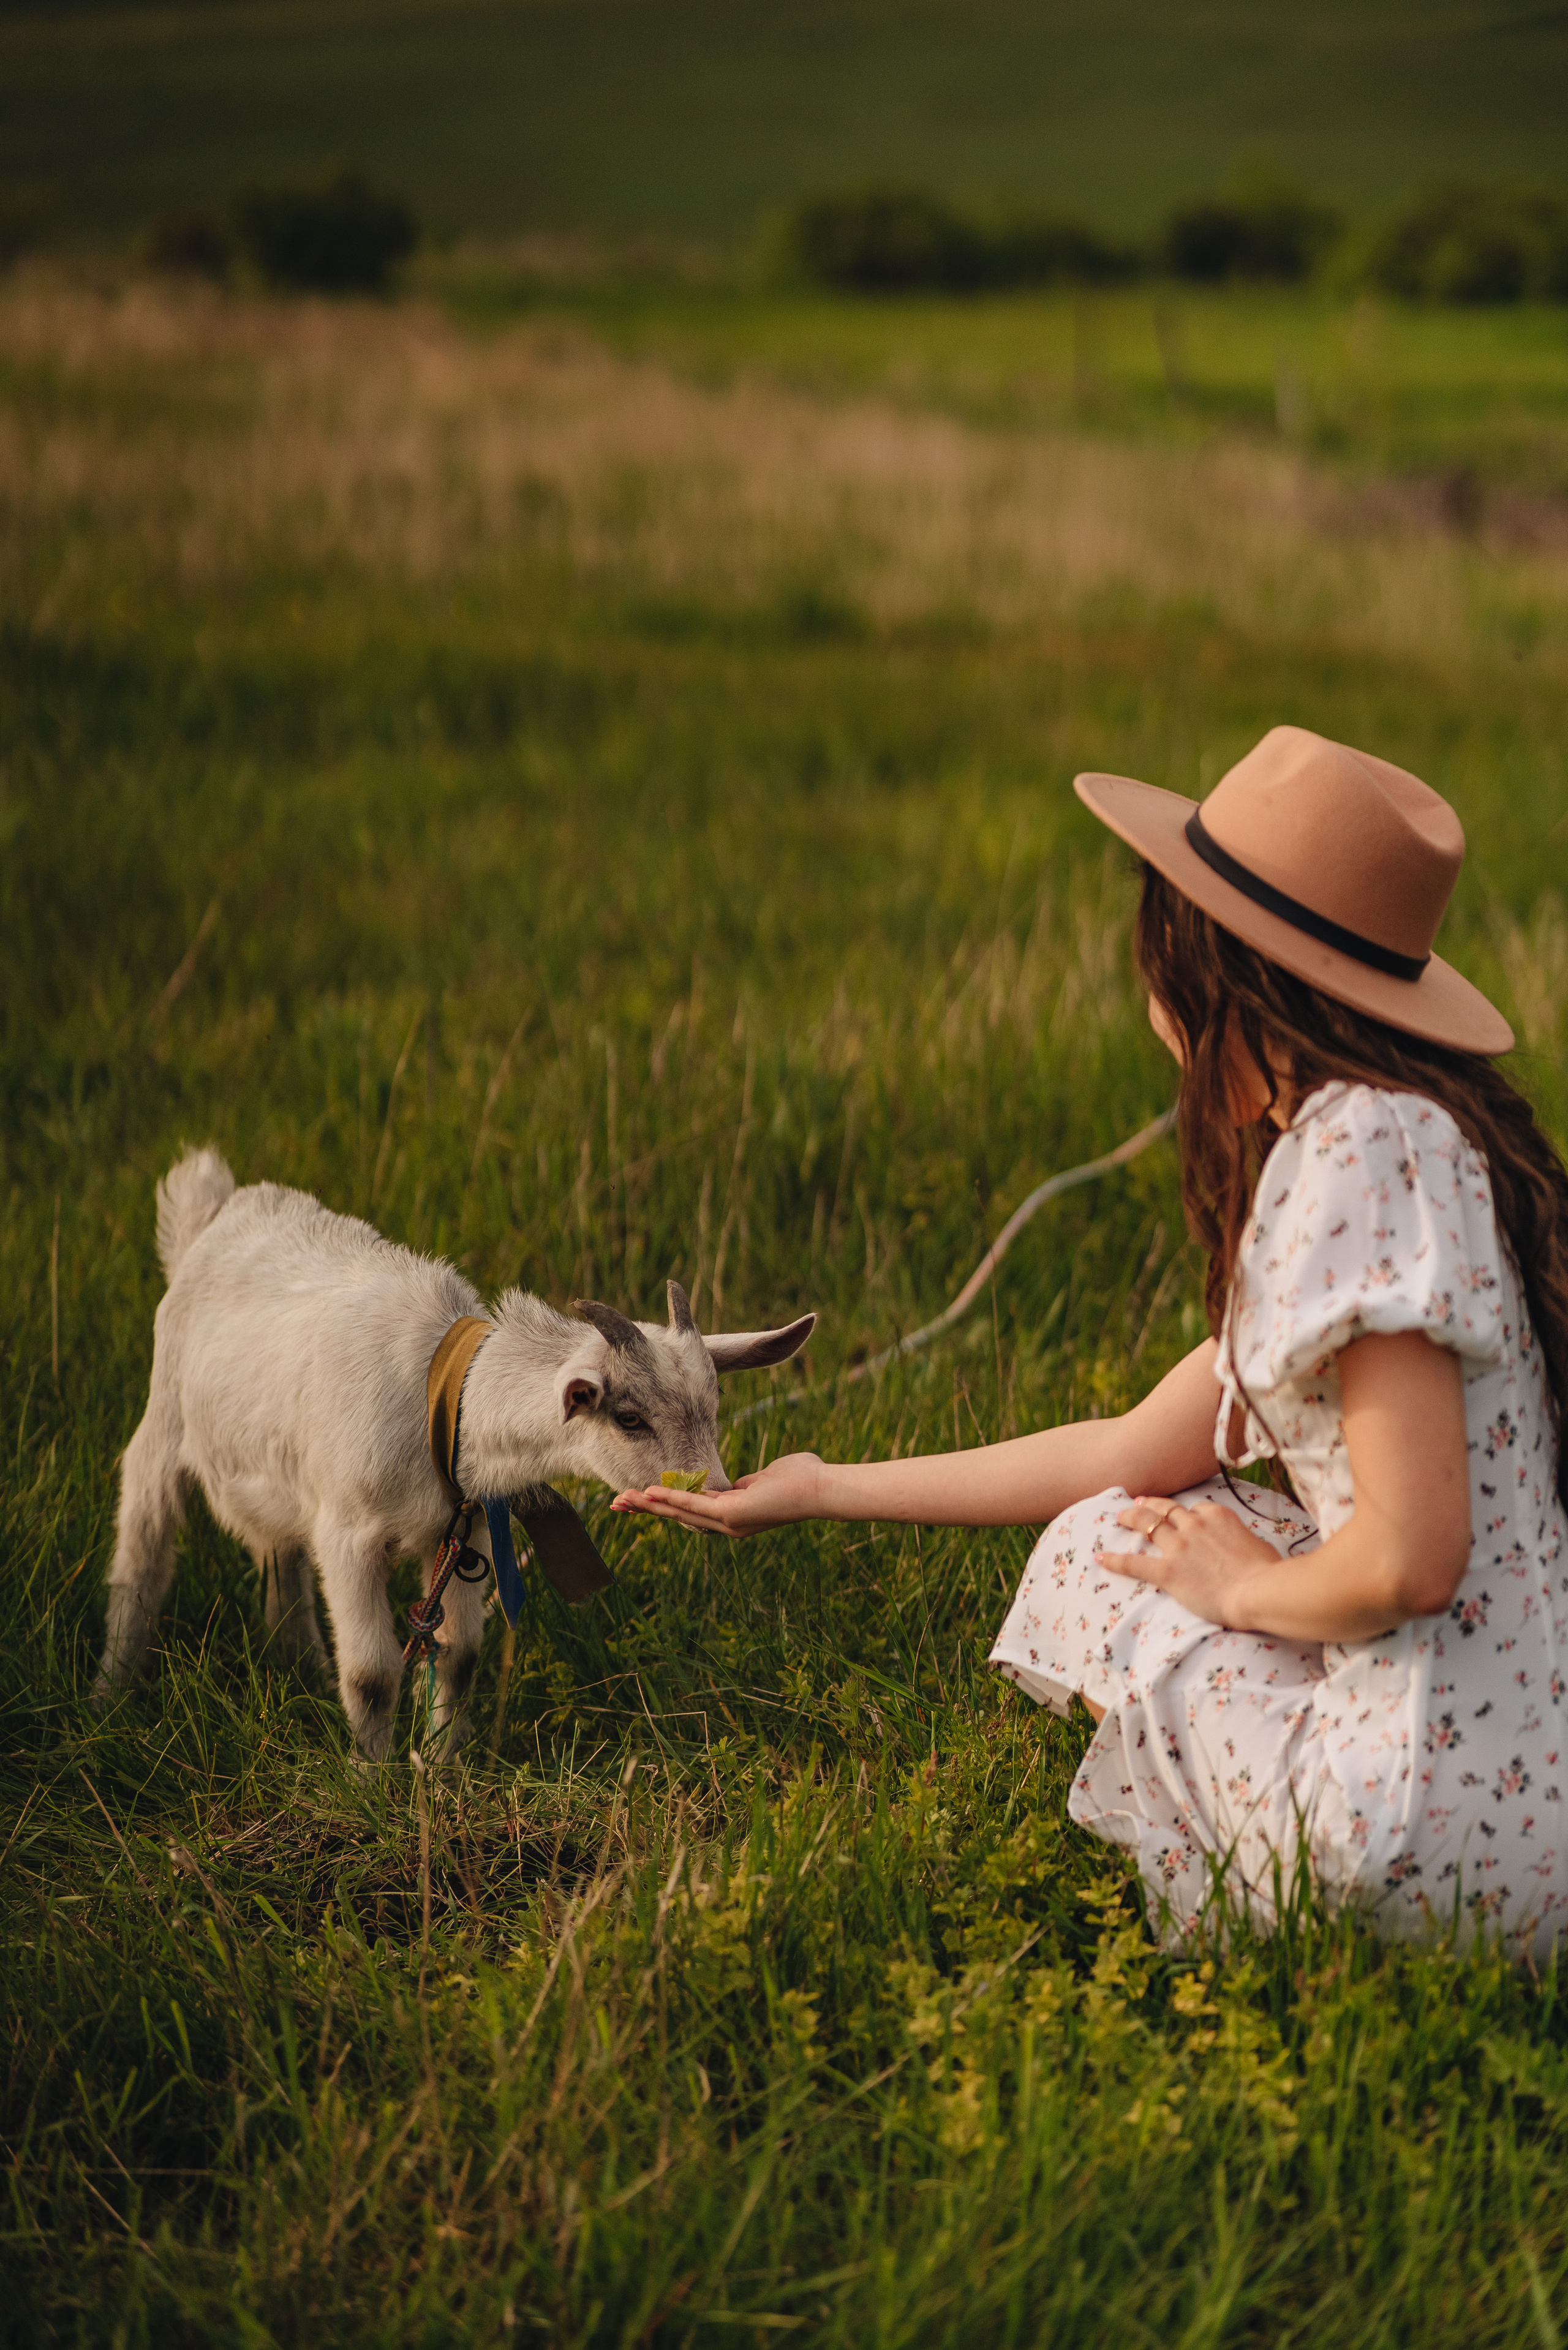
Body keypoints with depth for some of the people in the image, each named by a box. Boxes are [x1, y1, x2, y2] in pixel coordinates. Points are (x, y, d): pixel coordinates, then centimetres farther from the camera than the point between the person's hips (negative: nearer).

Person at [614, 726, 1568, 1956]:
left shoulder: (1367, 1145, -18)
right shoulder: (1330, 1139, 12)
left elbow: (1412, 1558, -25)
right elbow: (1137, 1451, 17)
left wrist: (1245, 1587, -3)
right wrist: (828, 1487, 22)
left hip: (1454, 1836, -8)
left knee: (1097, 1555, 8)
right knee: (1133, 1521, 21)